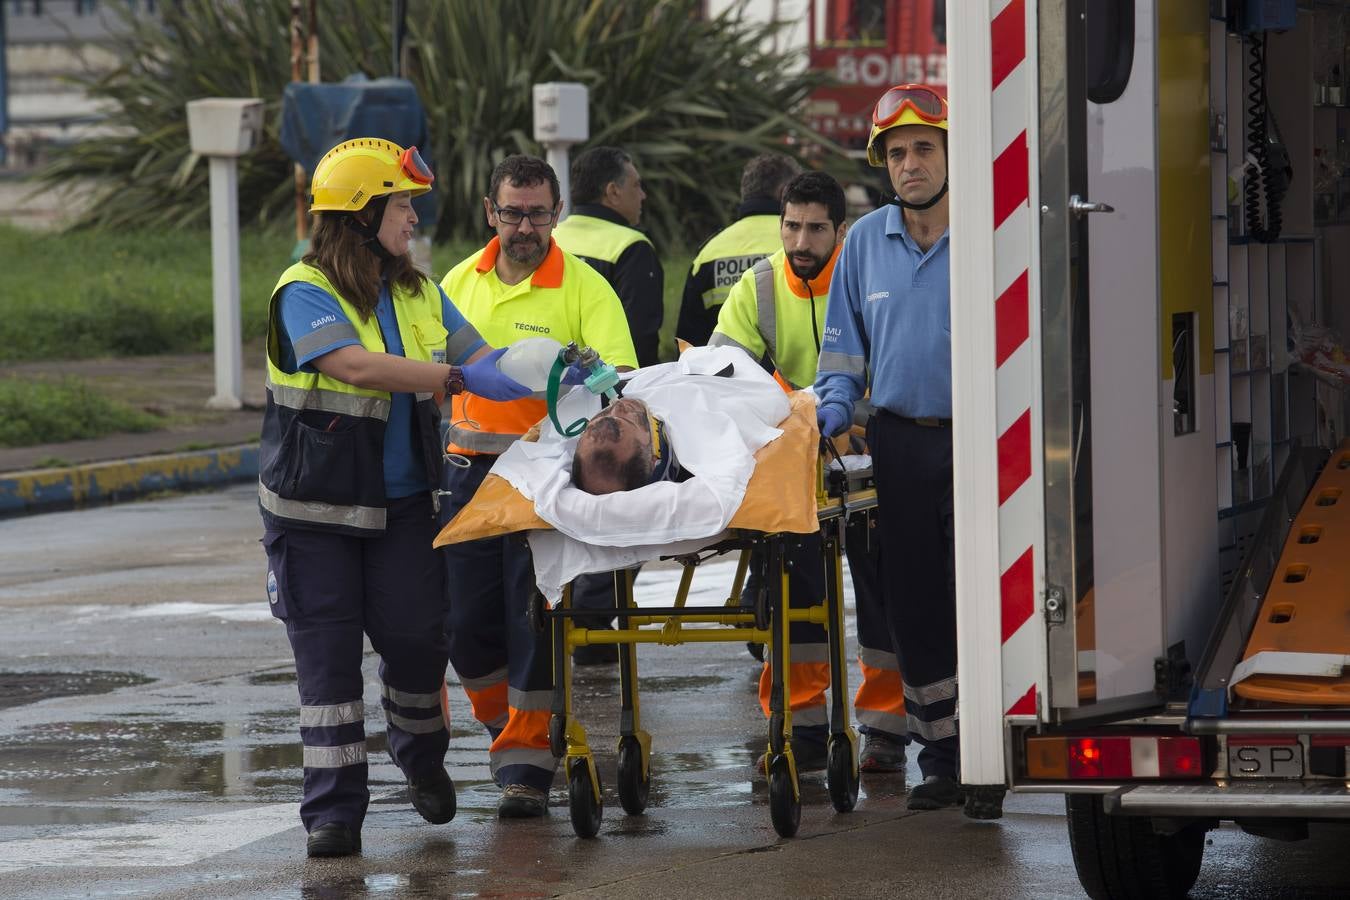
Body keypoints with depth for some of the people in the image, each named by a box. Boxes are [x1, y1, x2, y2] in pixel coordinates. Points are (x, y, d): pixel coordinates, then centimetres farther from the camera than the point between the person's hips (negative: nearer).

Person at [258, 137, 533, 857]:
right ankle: (334, 811, 3)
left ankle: (422, 759, 29)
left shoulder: (418, 295, 9)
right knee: (327, 655, -2)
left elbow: (481, 357, 4)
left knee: (416, 638, 0)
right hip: (315, 507, -5)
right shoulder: (305, 294, -13)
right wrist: (460, 379, -32)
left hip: (400, 504, 5)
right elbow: (356, 366, -28)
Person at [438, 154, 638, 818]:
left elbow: (619, 378, -15)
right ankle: (506, 725, 28)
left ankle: (526, 762, 3)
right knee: (467, 620, 5)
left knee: (535, 621, -4)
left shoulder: (584, 288, -5)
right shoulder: (460, 283, 10)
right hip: (469, 471, 4)